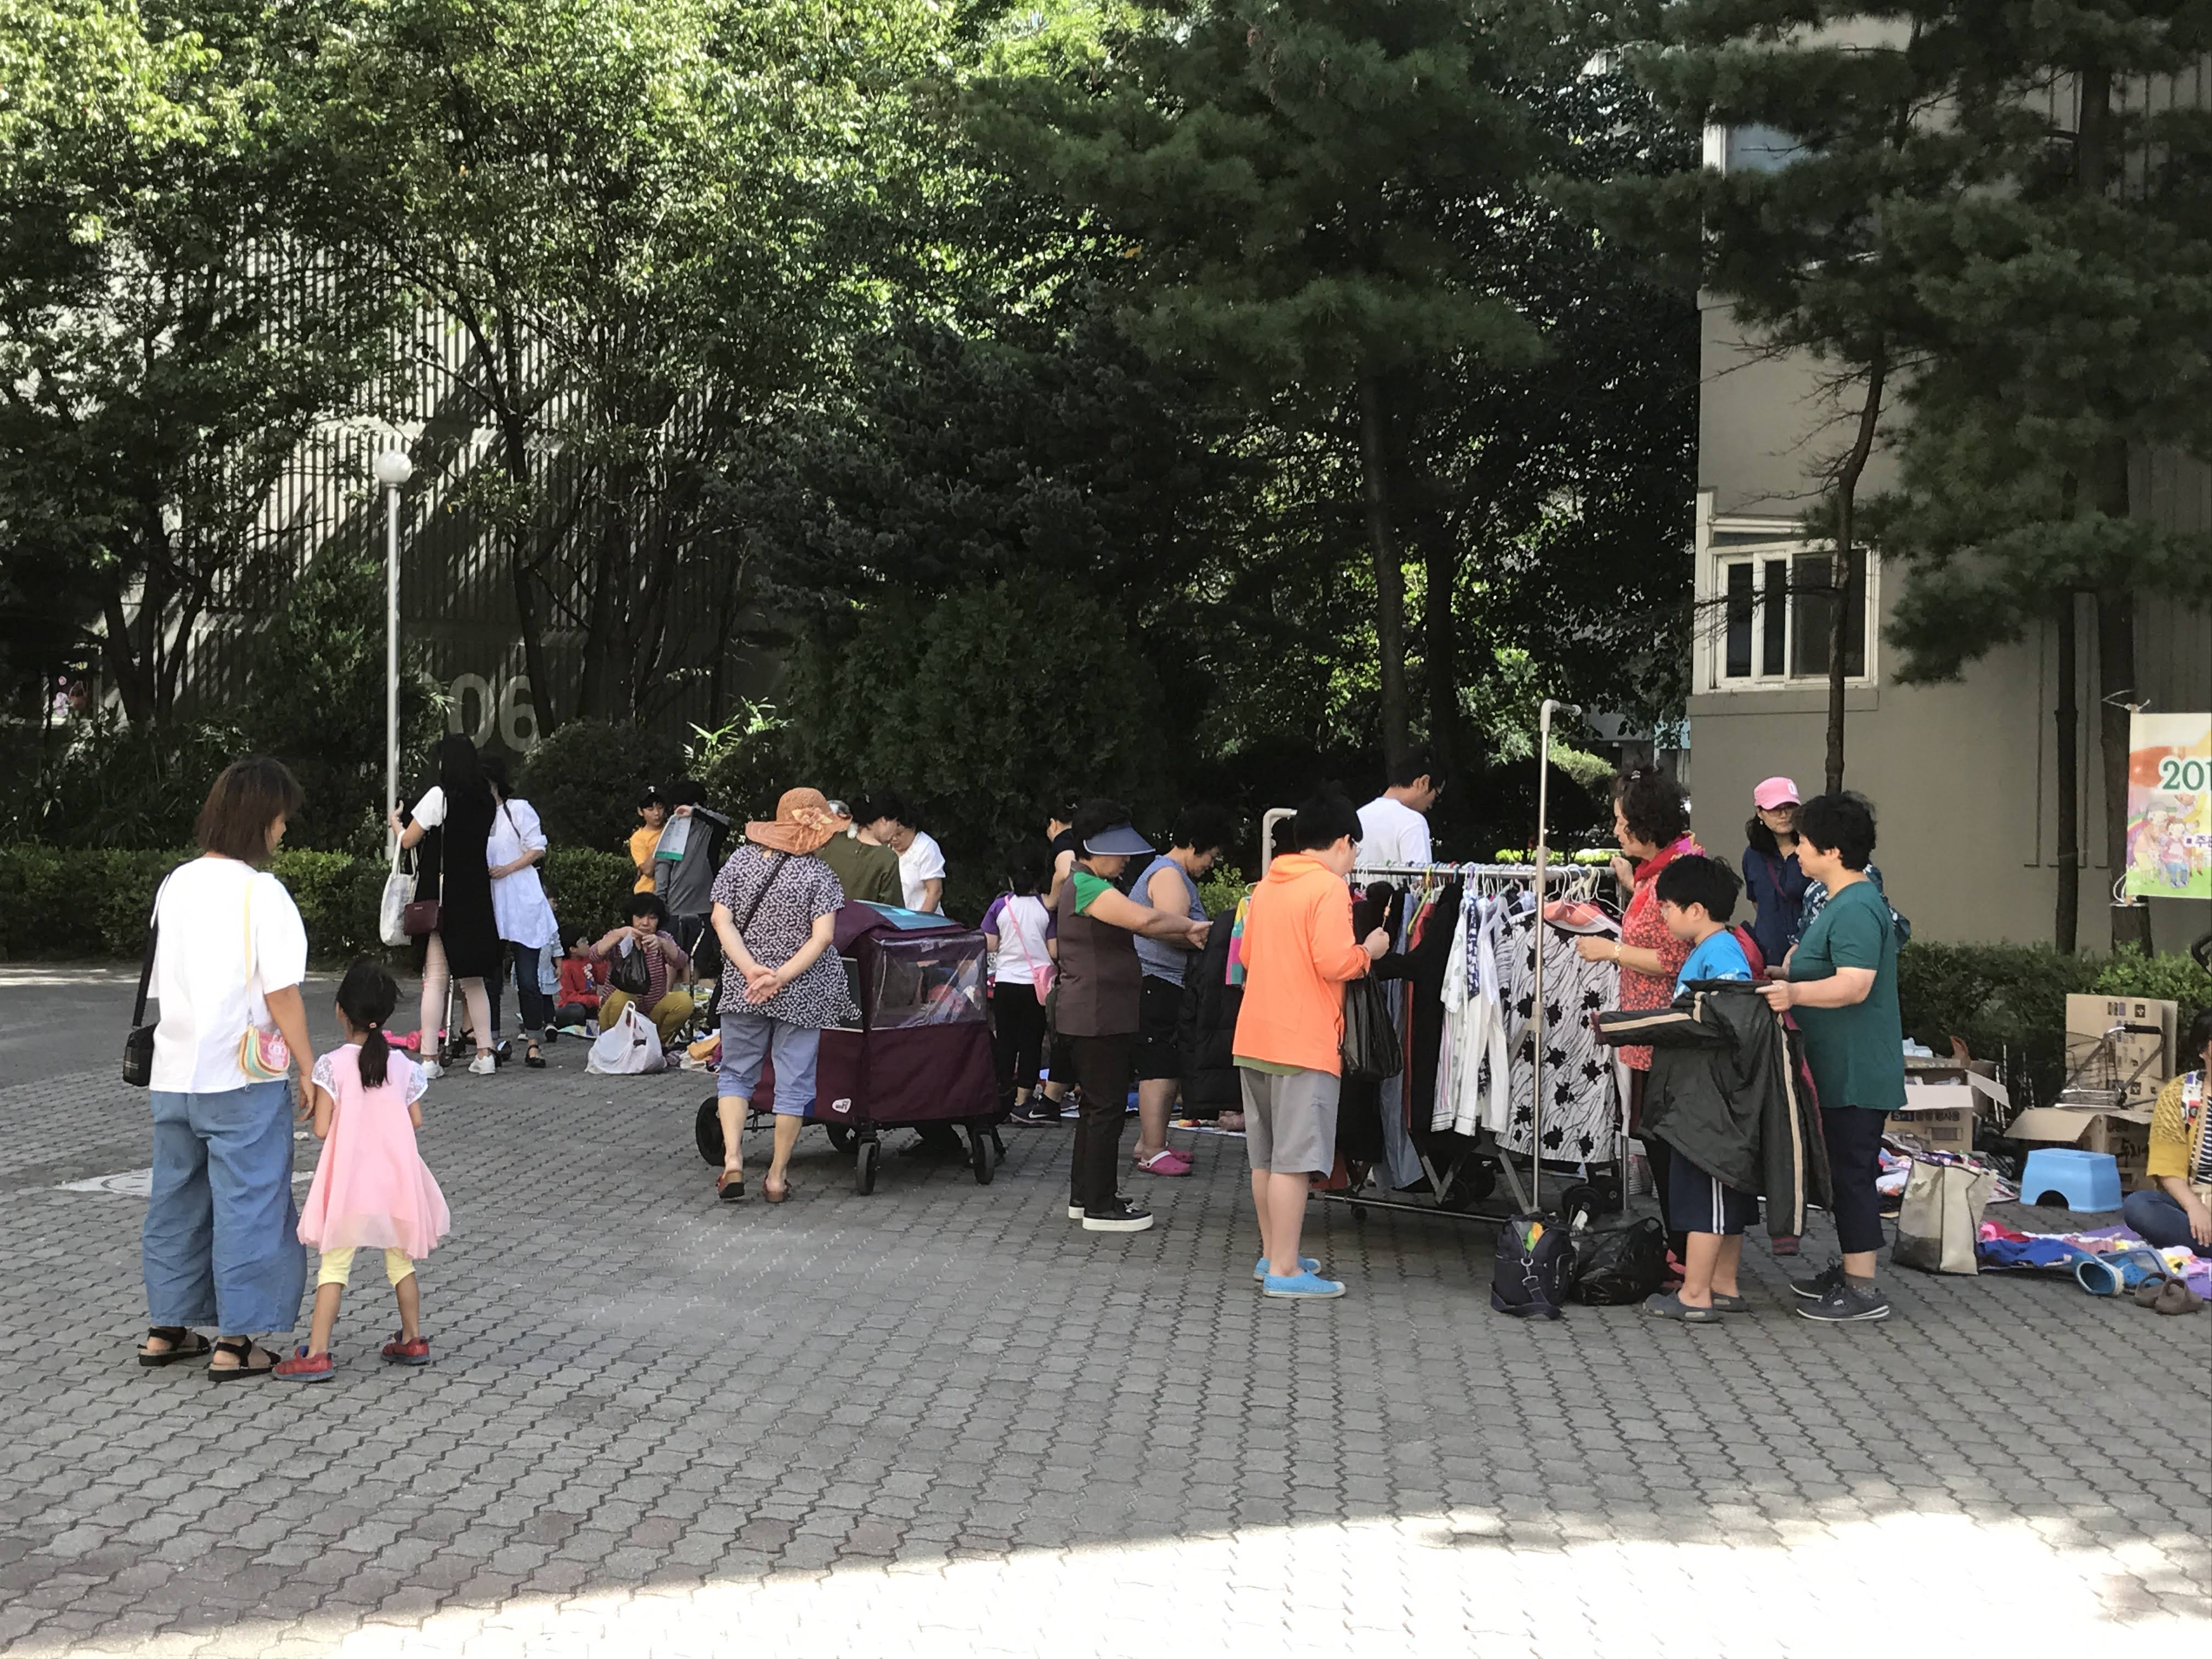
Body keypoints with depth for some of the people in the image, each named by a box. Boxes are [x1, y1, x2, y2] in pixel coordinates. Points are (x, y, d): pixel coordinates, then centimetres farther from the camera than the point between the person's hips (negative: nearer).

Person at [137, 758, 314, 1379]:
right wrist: (309, 1069, -7)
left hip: (175, 1073, 7)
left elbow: (162, 982, 12)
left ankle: (165, 1328, 26)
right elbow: (281, 994, -15)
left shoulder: (175, 885, 7)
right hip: (243, 1077, -7)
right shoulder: (260, 892, -13)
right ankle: (234, 1343, 4)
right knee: (248, 1203, 2)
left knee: (176, 1198, 16)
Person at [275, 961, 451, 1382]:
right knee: (400, 1261, 17)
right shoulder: (402, 1064, 0)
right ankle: (412, 1340, 26)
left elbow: (321, 1129, -14)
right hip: (396, 1182, 4)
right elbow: (416, 1121, 5)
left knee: (334, 1265, 0)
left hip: (349, 1185, -3)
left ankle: (316, 1354, -4)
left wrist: (347, 1121, 7)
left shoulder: (331, 1065, -11)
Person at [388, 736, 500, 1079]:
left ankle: (430, 1058, -4)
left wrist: (395, 822, 16)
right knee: (473, 978, 12)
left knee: (435, 978, -3)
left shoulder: (439, 796, -9)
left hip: (441, 898, -5)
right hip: (476, 897, 5)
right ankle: (484, 1054, 11)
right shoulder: (486, 801, 7)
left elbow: (408, 841, -3)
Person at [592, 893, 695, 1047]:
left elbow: (681, 962, -19)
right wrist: (619, 935, -40)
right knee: (622, 996, -34)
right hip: (619, 1013, -2)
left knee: (684, 1000, -23)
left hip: (653, 1014, 2)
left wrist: (662, 944, -39)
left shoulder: (663, 939, 3)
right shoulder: (617, 938, -2)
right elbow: (595, 955, -24)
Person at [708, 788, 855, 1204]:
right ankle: (777, 1177, 11)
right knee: (794, 1081, 7)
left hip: (742, 988, 2)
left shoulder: (741, 859, 0)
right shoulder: (819, 874, -9)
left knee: (735, 1072, 16)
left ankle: (733, 1160, 0)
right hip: (802, 994, -2)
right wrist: (782, 977, -17)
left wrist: (751, 970, -12)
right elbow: (822, 937, -17)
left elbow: (721, 920, -6)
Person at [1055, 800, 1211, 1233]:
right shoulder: (1087, 887, -18)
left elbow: (1141, 922, 14)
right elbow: (1144, 919, -30)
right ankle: (1099, 1208, 0)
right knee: (1107, 1108, -6)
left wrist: (1187, 935, 1)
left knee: (1097, 1105, 17)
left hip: (1101, 1015, 11)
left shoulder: (1093, 885, 17)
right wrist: (1189, 925, -15)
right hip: (1097, 1016, -11)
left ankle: (1083, 1195, 25)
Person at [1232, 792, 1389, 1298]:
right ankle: (1284, 1270, -4)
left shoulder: (1266, 886, 13)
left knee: (1266, 1156, 14)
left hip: (1255, 1038, 8)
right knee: (1294, 1159, -6)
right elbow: (1335, 963, -19)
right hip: (1305, 1043, -8)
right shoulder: (1330, 887, -11)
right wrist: (1369, 950, -1)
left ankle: (1273, 1254, 23)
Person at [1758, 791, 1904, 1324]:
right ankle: (1849, 1270, 27)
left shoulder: (1856, 909, -20)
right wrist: (1785, 984, 21)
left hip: (1857, 1073, -11)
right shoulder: (1844, 902, 16)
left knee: (1853, 1170, -5)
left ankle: (1863, 1290, 0)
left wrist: (1794, 992, -37)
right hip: (1843, 1068, 11)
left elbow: (1854, 985, -30)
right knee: (1846, 1168, 17)